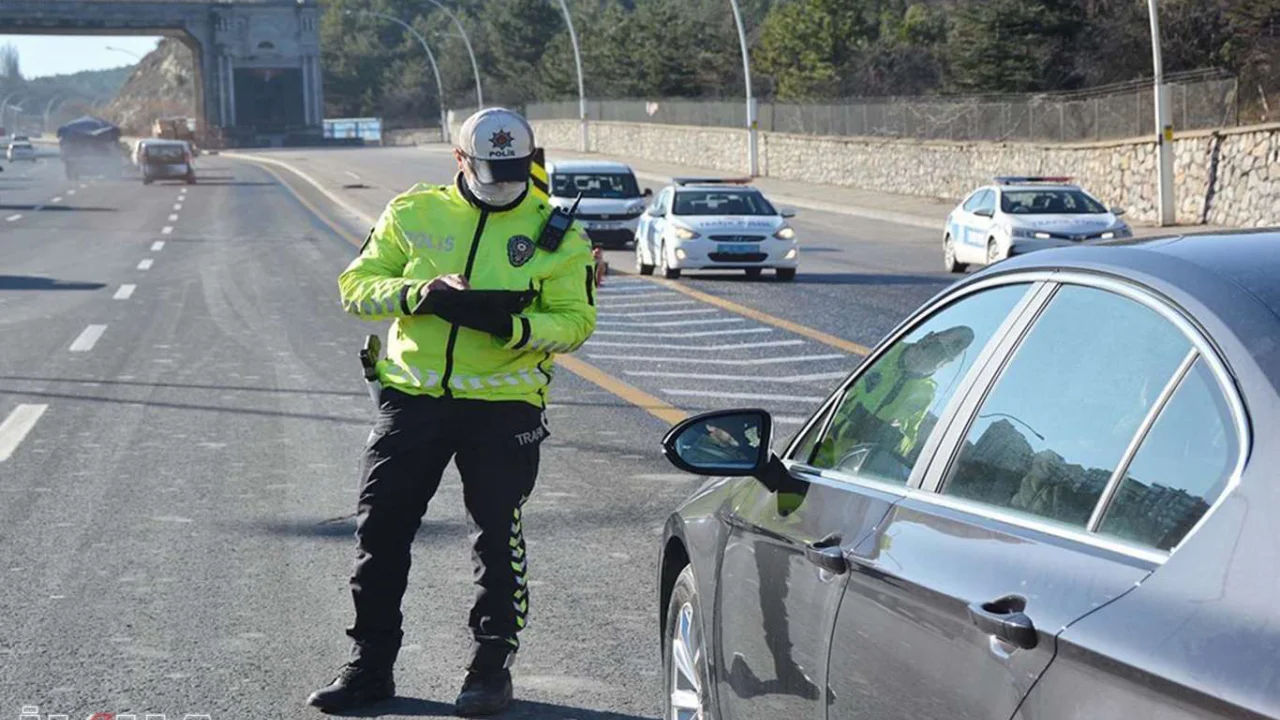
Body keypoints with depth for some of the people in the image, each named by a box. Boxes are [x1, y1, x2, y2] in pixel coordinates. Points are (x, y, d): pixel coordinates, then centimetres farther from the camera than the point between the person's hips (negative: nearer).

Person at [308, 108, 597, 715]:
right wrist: (421, 294, -19)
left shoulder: (554, 232, 1)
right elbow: (358, 285, 0)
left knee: (497, 538, 2)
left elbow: (574, 320, -4)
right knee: (380, 529, 6)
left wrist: (508, 324, -22)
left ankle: (490, 668, 17)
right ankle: (370, 665, 19)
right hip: (411, 396, 2)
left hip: (502, 403, -2)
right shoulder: (414, 214, 5)